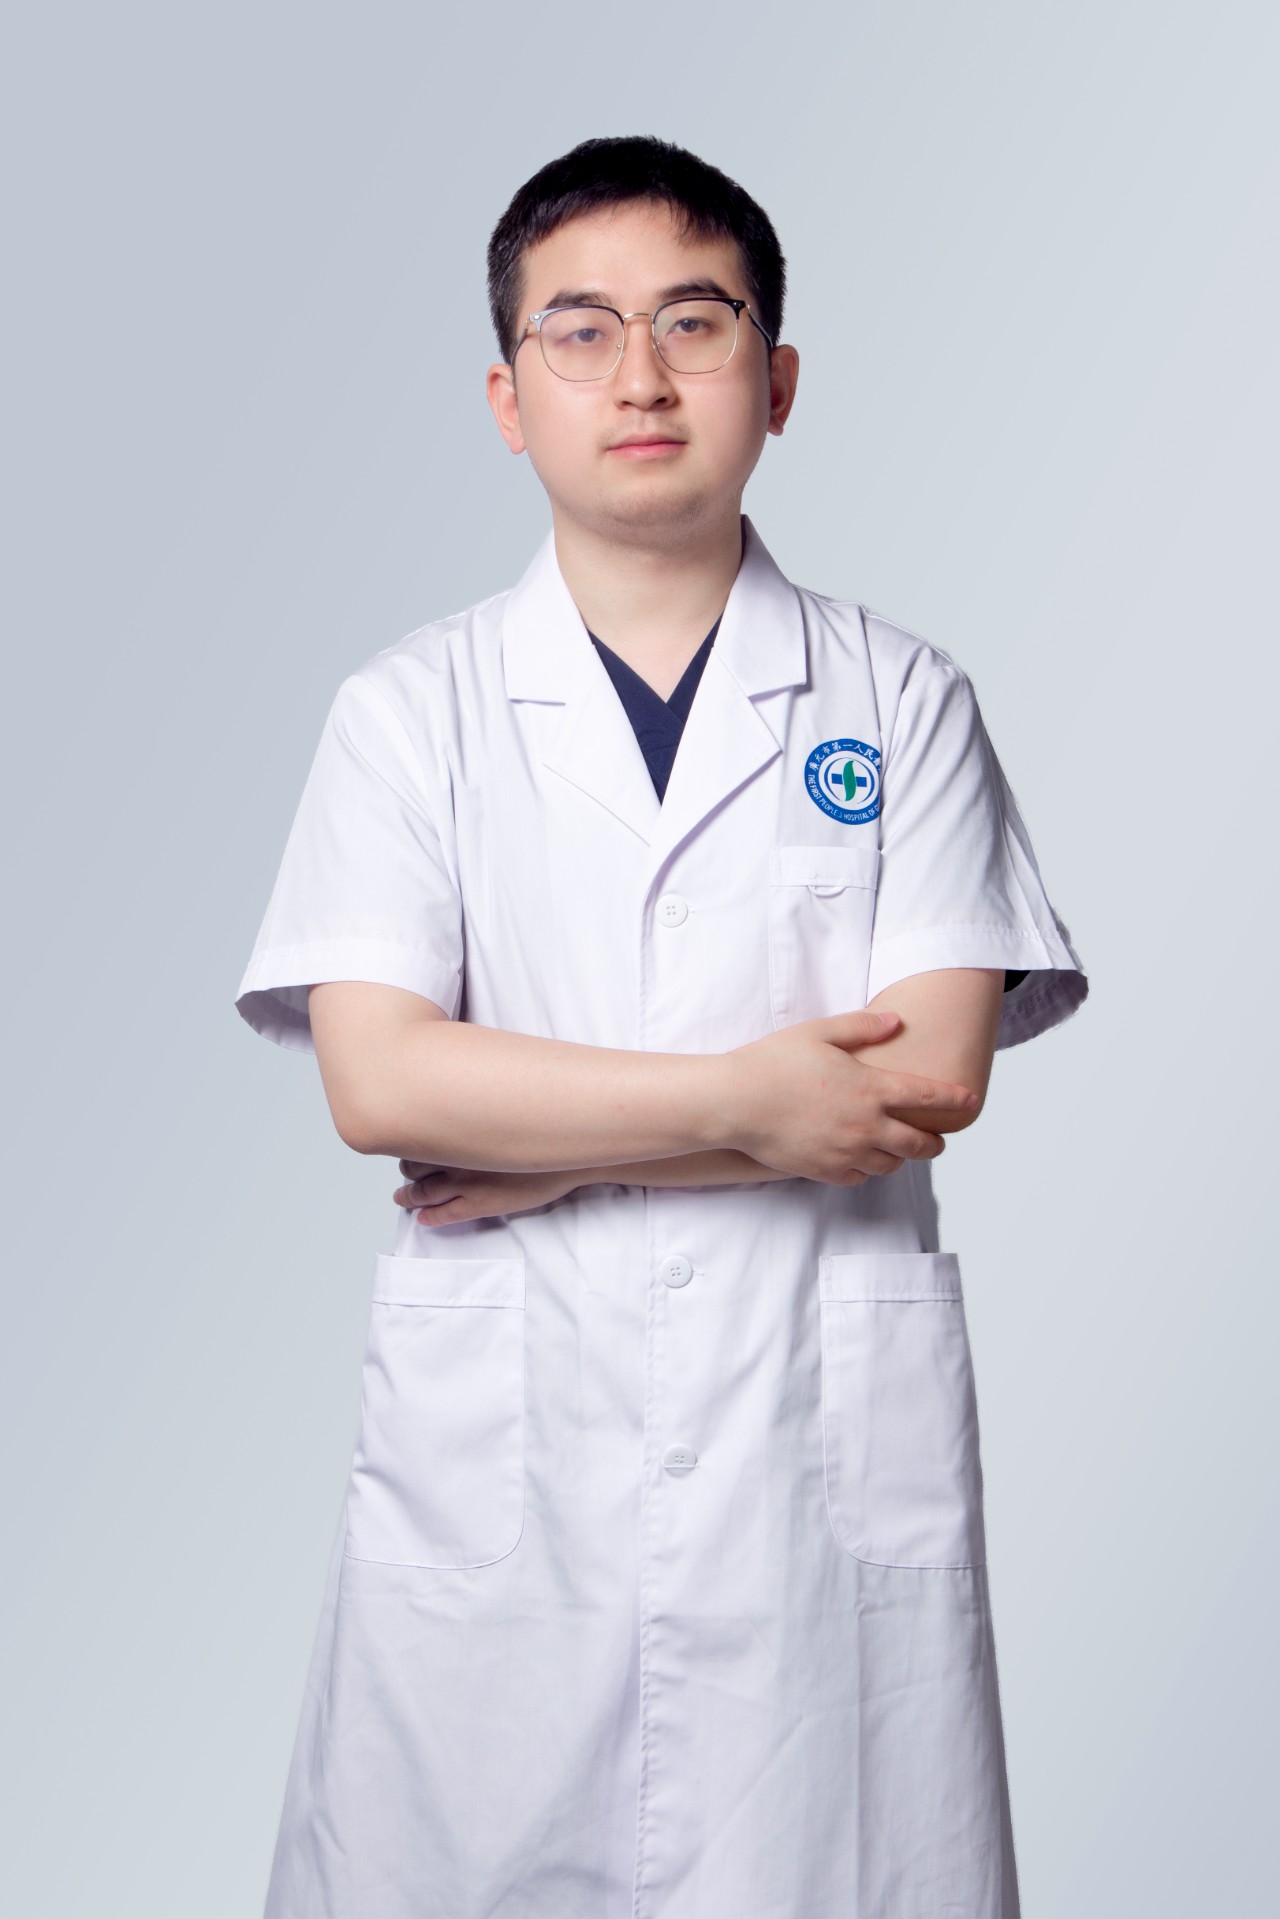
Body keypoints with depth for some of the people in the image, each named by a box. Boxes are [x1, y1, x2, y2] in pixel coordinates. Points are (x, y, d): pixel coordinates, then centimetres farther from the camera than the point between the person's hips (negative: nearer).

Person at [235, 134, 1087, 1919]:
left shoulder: (902, 700, 5)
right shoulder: (409, 708, 5)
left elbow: (933, 1077, -7)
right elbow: (375, 1083, -7)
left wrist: (538, 1149, -9)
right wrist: (744, 1099, -12)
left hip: (831, 1433, 0)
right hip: (493, 1438, 0)